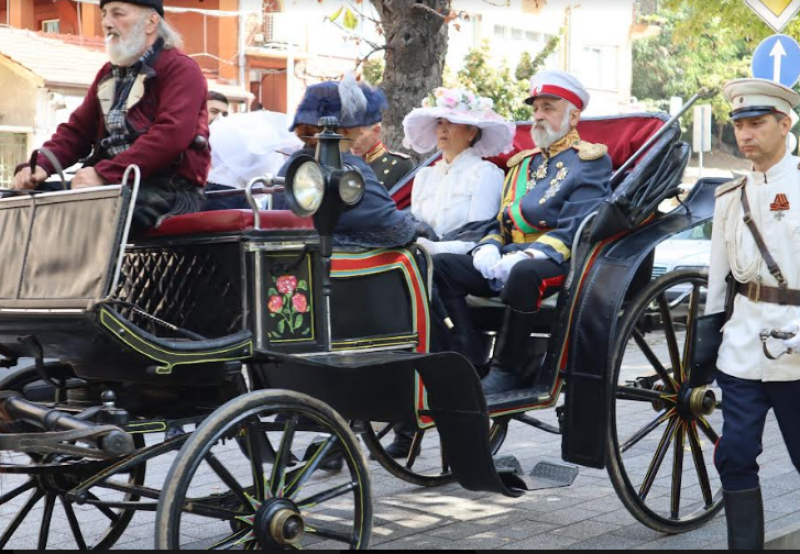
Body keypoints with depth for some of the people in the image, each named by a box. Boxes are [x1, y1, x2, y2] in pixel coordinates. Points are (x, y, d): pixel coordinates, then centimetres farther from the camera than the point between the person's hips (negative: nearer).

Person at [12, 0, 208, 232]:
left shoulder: (181, 69, -2)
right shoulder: (109, 73, 23)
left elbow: (171, 135, -18)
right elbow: (77, 130, 21)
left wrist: (104, 174, -25)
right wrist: (40, 165, -1)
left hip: (170, 189, -8)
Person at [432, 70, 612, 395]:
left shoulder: (590, 160, 4)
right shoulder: (522, 163, 26)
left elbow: (576, 228, -10)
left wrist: (531, 254, -23)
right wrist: (489, 247, -1)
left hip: (559, 262, -7)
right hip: (506, 259, 7)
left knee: (524, 273, -41)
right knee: (440, 266, -16)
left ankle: (507, 370, -25)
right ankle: (466, 363, -22)